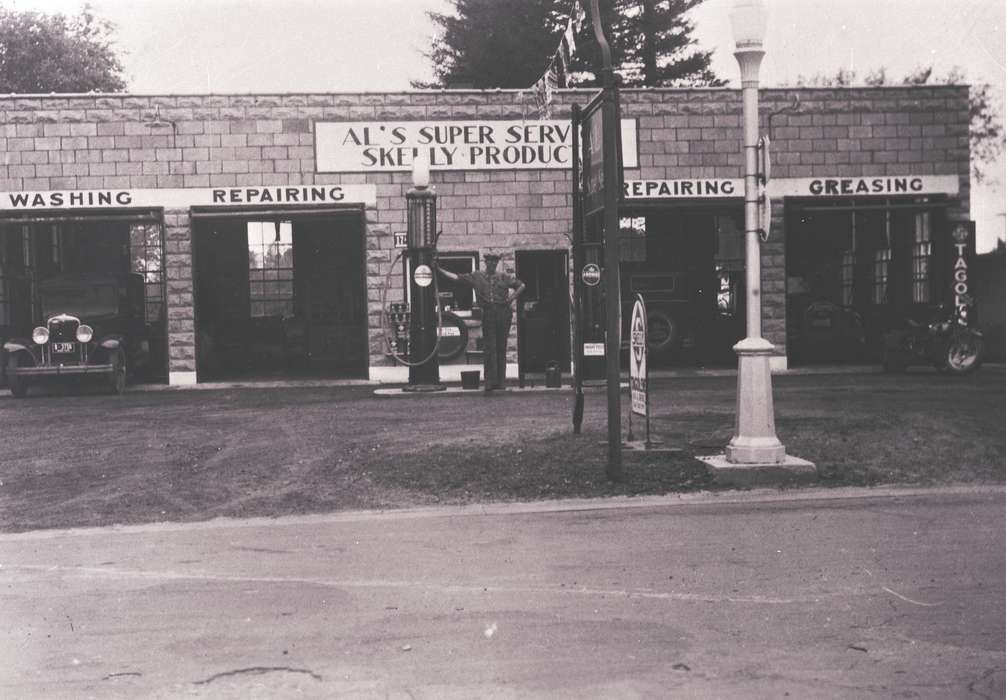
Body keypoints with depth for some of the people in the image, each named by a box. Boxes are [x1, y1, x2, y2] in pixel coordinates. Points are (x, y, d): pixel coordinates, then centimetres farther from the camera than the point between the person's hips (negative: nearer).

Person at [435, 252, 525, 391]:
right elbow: (456, 277, 9)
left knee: (501, 348, 4)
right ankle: (490, 381, -4)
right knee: (489, 348, -5)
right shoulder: (477, 276, 10)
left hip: (503, 313, 0)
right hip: (488, 314, 0)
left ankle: (501, 381, 8)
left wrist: (511, 298, 4)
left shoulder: (504, 277, 11)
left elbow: (521, 285, 16)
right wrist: (439, 269, 5)